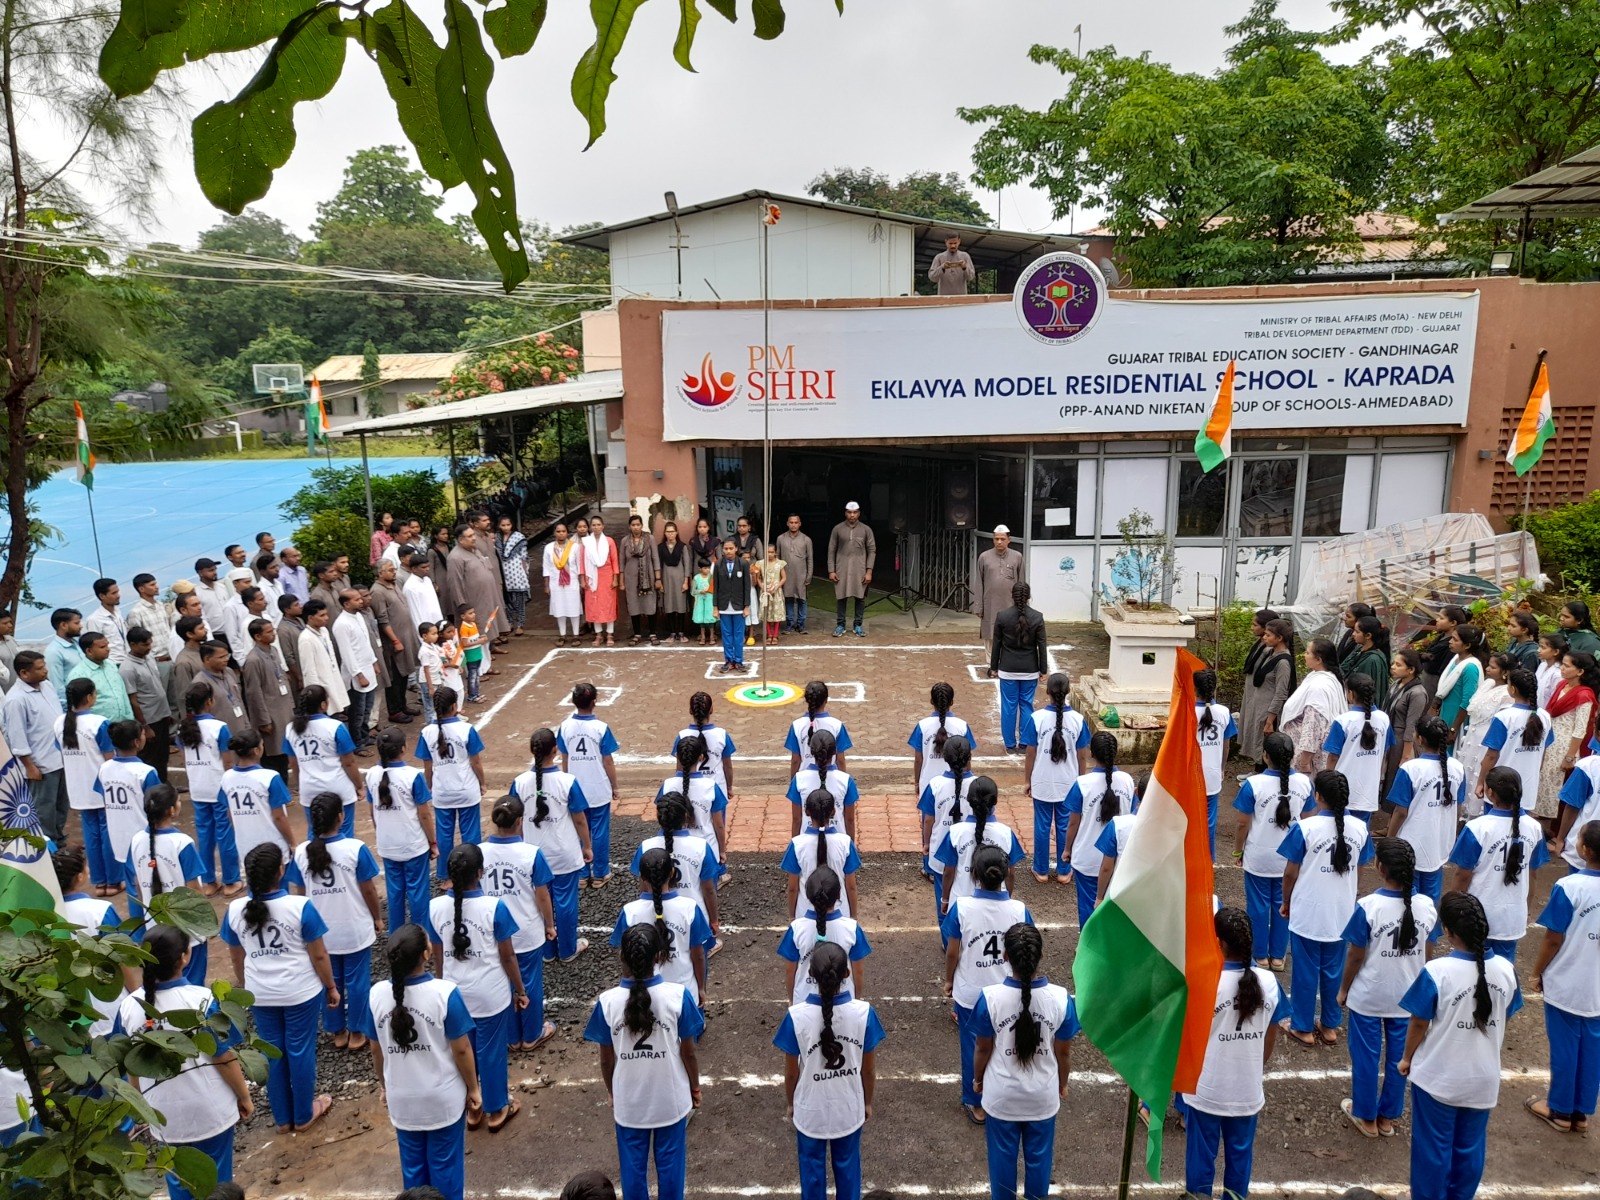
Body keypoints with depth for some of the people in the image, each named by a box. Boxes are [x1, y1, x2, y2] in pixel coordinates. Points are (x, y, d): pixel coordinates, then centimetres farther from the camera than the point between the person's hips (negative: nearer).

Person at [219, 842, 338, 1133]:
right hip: (301, 992, -3)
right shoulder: (300, 907, -22)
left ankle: (282, 1117, 32)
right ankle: (304, 1116, 28)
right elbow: (319, 956, -14)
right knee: (301, 1051, 12)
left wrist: (244, 986, 22)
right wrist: (331, 987, 1)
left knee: (274, 1053, 18)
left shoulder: (235, 910, -11)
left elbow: (237, 958, 5)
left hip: (260, 995, 3)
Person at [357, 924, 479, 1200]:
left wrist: (386, 1087, 17)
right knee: (445, 1164, 16)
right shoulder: (445, 993, -25)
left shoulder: (376, 994, -13)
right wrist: (473, 1088, -1)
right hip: (444, 1098, -3)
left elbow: (376, 1051, 0)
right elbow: (462, 1049, -16)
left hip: (401, 1100, 3)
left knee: (412, 1164, 23)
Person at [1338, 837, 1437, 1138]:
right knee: (1399, 1057, 18)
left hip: (1368, 996, -4)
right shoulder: (1427, 906, -11)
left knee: (1366, 1056, 14)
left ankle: (1366, 1117, 29)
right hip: (1408, 996, 4)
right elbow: (1426, 953, 3)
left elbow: (1356, 956, -14)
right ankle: (1388, 1117, 33)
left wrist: (1343, 989, 1)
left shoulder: (1368, 906, -24)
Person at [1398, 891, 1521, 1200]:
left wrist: (1407, 1058, 5)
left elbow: (1419, 1024, -14)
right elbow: (1503, 1021, 3)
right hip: (1483, 1079, 4)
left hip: (1438, 1077, -4)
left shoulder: (1436, 972, -26)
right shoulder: (1505, 969, -13)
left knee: (1434, 1147, 15)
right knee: (1470, 1147, 22)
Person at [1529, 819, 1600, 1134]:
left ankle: (1560, 1110, 23)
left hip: (1566, 984, -5)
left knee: (1564, 1046, 9)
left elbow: (1553, 939, -17)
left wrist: (1537, 972, -2)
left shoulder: (1569, 887, -23)